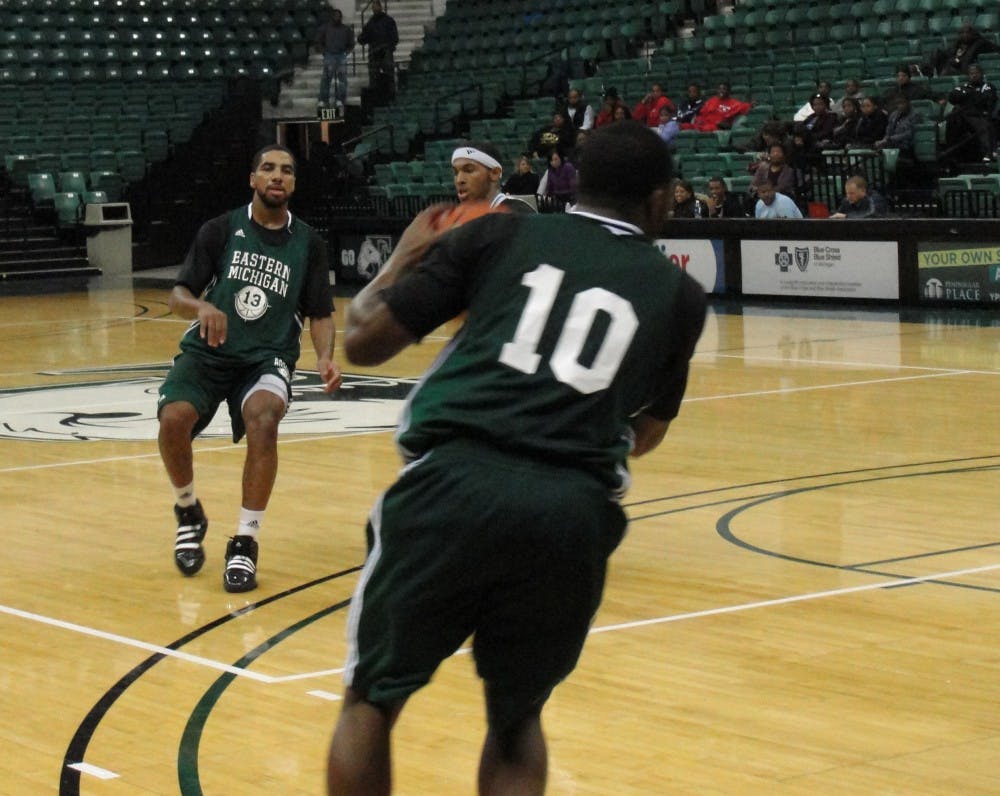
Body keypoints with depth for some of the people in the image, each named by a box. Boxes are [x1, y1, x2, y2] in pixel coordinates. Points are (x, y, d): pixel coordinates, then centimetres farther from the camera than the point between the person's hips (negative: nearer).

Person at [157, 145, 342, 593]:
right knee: (173, 419, -28)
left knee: (262, 420, -33)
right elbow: (178, 295, -3)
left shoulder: (308, 244, 3)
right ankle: (188, 513, 4)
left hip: (268, 357, 0)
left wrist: (325, 357, -15)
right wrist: (201, 306, -27)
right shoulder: (222, 230, 0)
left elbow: (320, 314, 6)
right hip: (207, 352, 0)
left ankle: (245, 543, -21)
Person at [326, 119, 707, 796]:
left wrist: (403, 260, 32)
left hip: (454, 484, -1)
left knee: (372, 700, 17)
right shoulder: (678, 291, 17)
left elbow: (364, 341, 12)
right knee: (516, 717, 25)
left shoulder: (499, 236, 14)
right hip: (573, 512, 1)